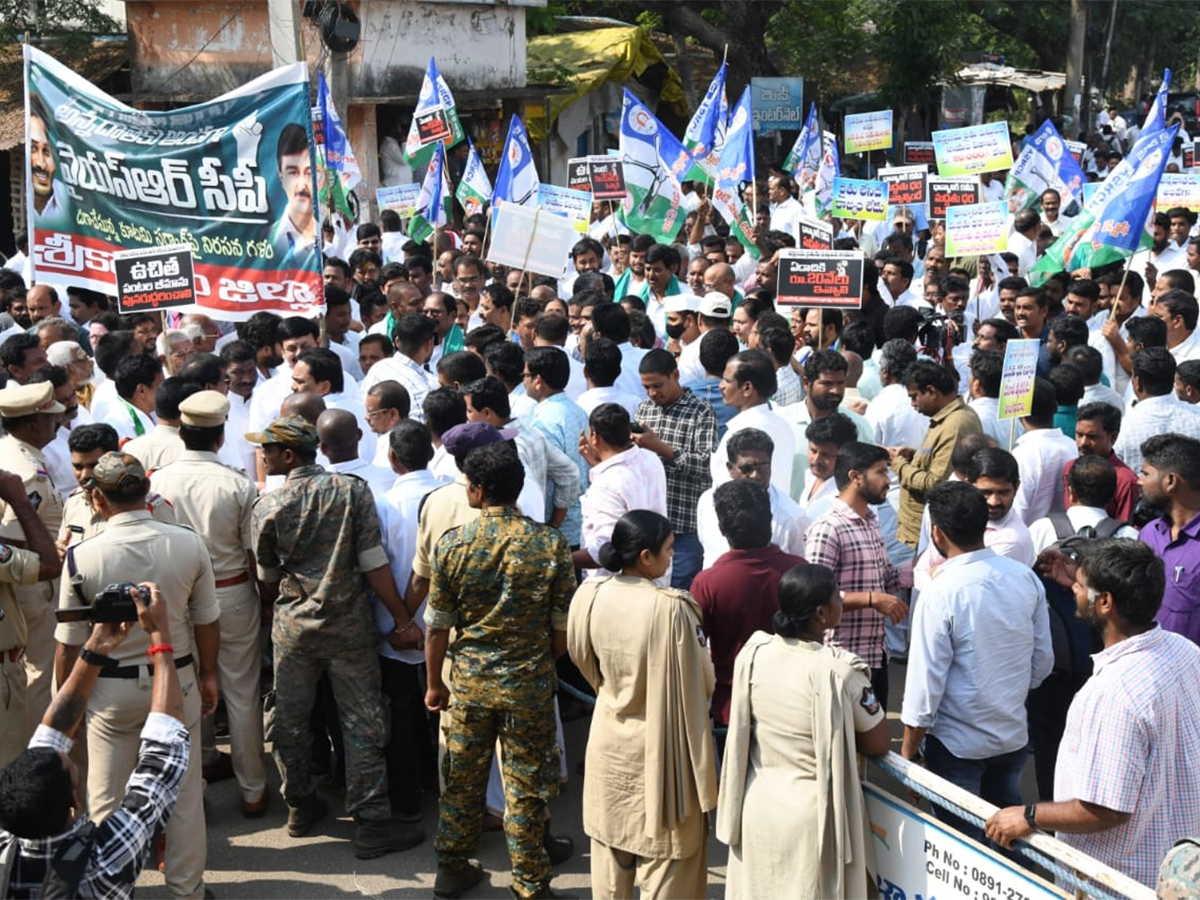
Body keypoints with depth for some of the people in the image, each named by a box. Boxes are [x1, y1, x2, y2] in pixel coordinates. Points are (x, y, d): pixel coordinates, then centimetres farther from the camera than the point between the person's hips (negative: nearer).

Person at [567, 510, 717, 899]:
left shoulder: (590, 596, -9)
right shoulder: (670, 607, -26)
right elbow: (701, 680, -16)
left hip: (610, 736, 5)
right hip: (660, 741, -5)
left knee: (612, 839, 21)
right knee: (662, 846, 11)